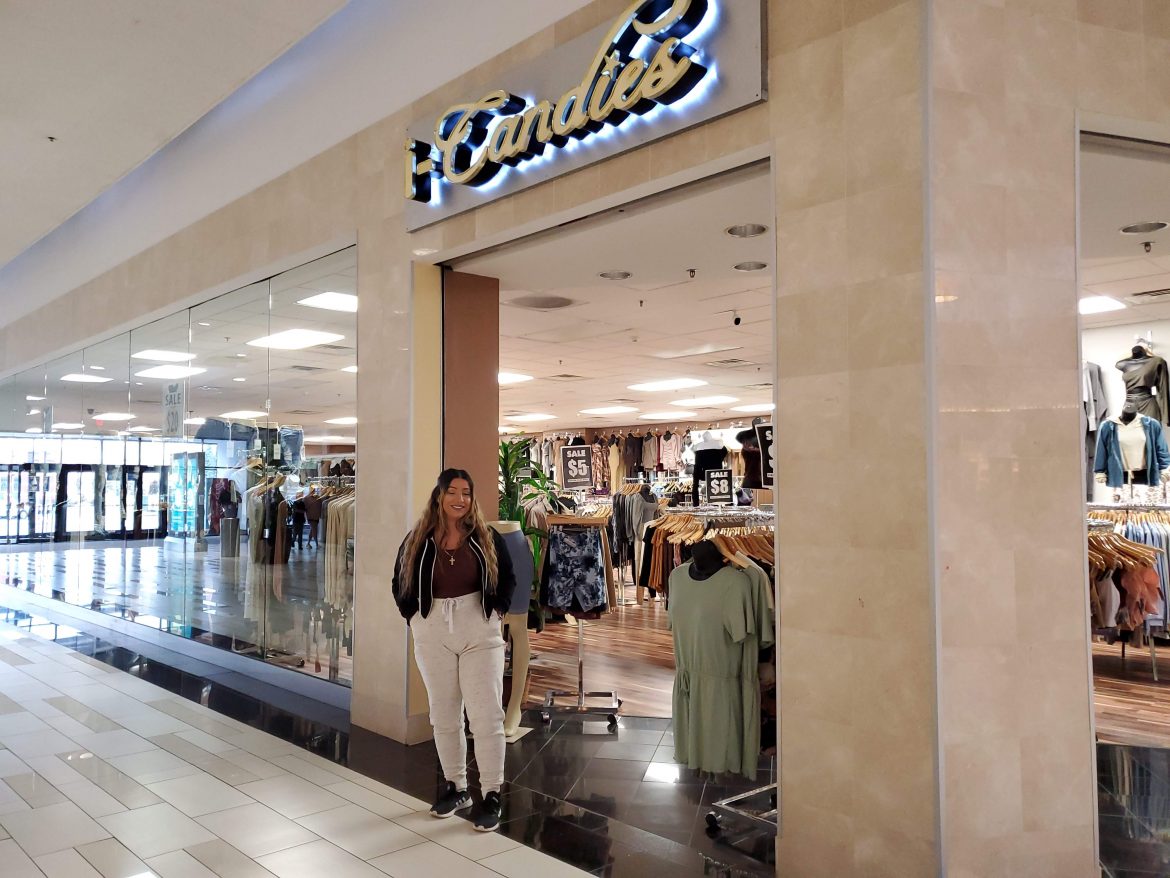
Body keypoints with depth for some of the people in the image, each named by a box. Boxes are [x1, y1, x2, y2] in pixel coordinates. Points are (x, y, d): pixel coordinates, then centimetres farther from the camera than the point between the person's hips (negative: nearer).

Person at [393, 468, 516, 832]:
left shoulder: (487, 539, -2)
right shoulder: (418, 541, 0)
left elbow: (508, 578, 10)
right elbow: (400, 583, 12)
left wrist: (498, 609, -1)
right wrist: (413, 617, 3)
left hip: (479, 632, -2)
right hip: (432, 633, 2)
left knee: (486, 715, -3)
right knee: (444, 715, 12)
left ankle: (492, 795, 8)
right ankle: (456, 787, 28)